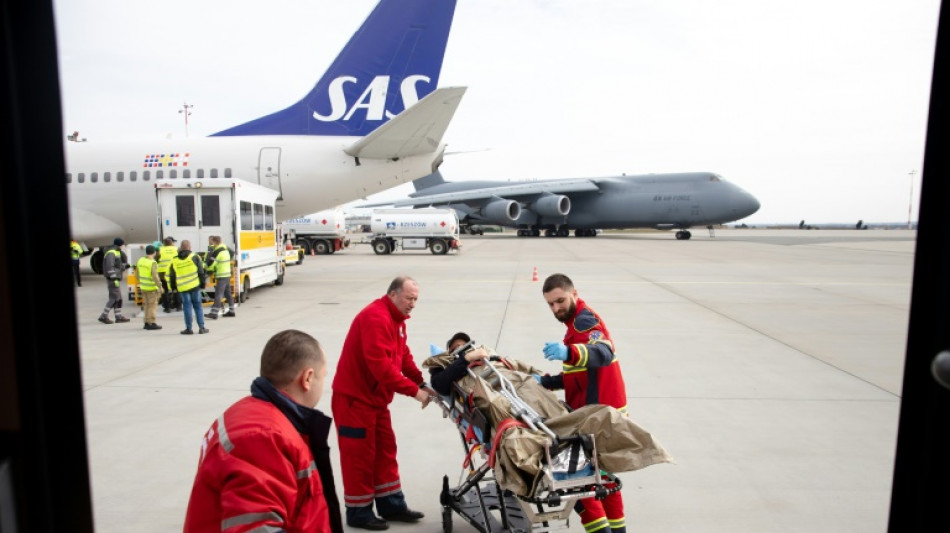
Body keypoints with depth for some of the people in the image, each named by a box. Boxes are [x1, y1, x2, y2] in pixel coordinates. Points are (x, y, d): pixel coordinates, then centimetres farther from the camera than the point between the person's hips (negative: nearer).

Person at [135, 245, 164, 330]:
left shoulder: (140, 260, 5)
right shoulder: (153, 263, -19)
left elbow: (137, 273, 13)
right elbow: (155, 277, -22)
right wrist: (160, 287, -16)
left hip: (143, 287, 7)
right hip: (152, 288, -7)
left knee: (146, 305, 16)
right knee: (153, 305, -1)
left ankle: (147, 323, 20)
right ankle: (152, 323, 0)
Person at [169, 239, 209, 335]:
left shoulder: (175, 260, 4)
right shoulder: (194, 257, -2)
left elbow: (172, 275, 9)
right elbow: (201, 272, -2)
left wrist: (173, 287, 20)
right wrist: (202, 284, 6)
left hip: (183, 288, 1)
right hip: (195, 286, -1)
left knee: (187, 307, 5)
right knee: (197, 306, 7)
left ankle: (188, 329, 6)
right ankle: (201, 327, 7)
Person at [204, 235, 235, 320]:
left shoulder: (217, 252, -14)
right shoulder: (225, 249, 14)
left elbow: (211, 264, -15)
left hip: (221, 276, -9)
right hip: (227, 275, 9)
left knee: (218, 294, -11)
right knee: (228, 293, 14)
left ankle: (214, 313, -13)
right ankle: (231, 311, 20)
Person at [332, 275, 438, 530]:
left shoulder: (395, 319, 10)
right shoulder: (376, 317, -23)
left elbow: (404, 356, 11)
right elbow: (380, 365, -31)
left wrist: (422, 383, -2)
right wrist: (414, 390, -27)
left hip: (375, 397, 10)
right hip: (354, 397, -10)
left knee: (385, 450, 14)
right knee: (359, 455, 2)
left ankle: (392, 505, 24)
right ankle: (358, 512, 17)